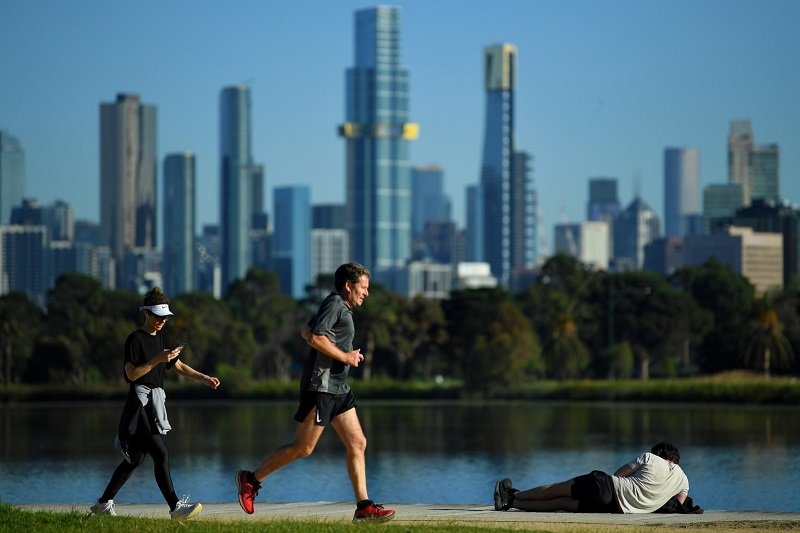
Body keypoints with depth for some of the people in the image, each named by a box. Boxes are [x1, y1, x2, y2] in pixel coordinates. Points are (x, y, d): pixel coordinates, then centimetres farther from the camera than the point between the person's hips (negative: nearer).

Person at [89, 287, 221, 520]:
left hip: (156, 402, 9)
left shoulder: (161, 339, 17)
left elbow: (179, 367, 19)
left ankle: (103, 503, 22)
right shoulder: (135, 339, -8)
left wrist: (204, 378, 6)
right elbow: (132, 374, -15)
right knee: (161, 454, -16)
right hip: (140, 402, -9)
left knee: (136, 457, 12)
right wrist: (158, 360, -22)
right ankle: (175, 507, -21)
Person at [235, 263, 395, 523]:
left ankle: (363, 507, -2)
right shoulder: (334, 304, -10)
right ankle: (251, 479, 7)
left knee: (357, 443, 1)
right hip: (320, 386, -10)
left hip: (338, 388, 10)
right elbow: (316, 338, -22)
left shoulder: (340, 307, 20)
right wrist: (345, 357, -14)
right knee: (303, 447, -6)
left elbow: (306, 331, 29)